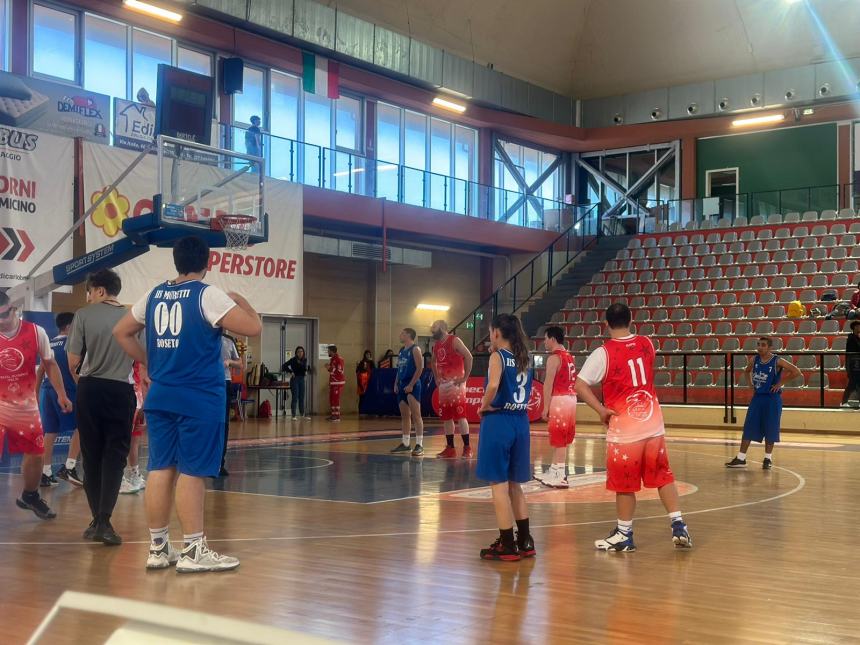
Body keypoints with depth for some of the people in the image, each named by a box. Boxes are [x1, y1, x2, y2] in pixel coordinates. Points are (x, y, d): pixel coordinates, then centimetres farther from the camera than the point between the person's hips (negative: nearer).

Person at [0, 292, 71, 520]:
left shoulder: (35, 332, -7)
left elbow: (49, 364, 5)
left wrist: (61, 394, 1)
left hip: (27, 406, 3)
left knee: (35, 454, 12)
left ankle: (30, 497, 35)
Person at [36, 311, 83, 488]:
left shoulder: (50, 344, 17)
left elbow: (41, 370, 18)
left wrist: (36, 392, 22)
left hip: (47, 389, 7)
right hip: (65, 390, -7)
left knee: (50, 432, 8)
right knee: (80, 427, 1)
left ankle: (45, 473, 8)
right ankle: (69, 467, -8)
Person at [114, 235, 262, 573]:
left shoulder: (154, 295, 10)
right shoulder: (207, 294, -10)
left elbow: (121, 332, 19)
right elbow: (253, 328, -14)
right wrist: (240, 300, 5)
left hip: (161, 396, 6)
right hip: (199, 398, -6)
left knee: (161, 468, 8)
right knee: (192, 471, -2)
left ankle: (158, 548, 14)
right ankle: (193, 551, 4)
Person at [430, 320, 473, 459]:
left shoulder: (454, 341, -11)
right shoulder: (436, 345, 13)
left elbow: (468, 357, -16)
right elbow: (434, 362, 28)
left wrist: (465, 377, -16)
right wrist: (436, 378, 16)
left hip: (456, 382, -8)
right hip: (443, 383, 8)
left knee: (460, 416, -10)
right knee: (446, 417, 8)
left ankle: (467, 448, -6)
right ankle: (450, 448, 14)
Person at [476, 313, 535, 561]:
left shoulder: (498, 356, -8)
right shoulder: (523, 359, 12)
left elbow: (493, 386, -25)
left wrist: (483, 407, -10)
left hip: (498, 422, -7)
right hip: (520, 422, 7)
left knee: (499, 484, 1)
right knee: (514, 485, 18)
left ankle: (507, 546, 4)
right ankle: (524, 542, 22)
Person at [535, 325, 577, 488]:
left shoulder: (554, 358, -12)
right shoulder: (569, 357, 17)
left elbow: (548, 384, -17)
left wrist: (545, 407, -17)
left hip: (559, 400, -9)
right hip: (571, 397, 9)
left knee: (559, 440, -5)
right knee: (562, 440, 15)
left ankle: (560, 477, -4)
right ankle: (554, 472, 23)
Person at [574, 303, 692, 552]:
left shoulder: (603, 353, -12)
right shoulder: (647, 344, 3)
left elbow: (579, 386, -17)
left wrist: (601, 410, -11)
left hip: (624, 429, -4)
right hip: (653, 424, 5)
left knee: (624, 484, 7)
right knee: (663, 476, 16)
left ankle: (624, 535, 17)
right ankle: (679, 527, 14)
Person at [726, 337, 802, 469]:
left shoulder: (777, 361, -12)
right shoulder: (755, 360, 3)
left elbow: (796, 372, -15)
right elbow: (747, 371, 23)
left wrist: (781, 382, -13)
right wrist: (751, 383, 9)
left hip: (772, 399, -4)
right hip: (757, 397, 5)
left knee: (770, 430, 2)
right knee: (748, 428, 2)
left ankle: (768, 458, 15)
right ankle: (741, 459, 5)